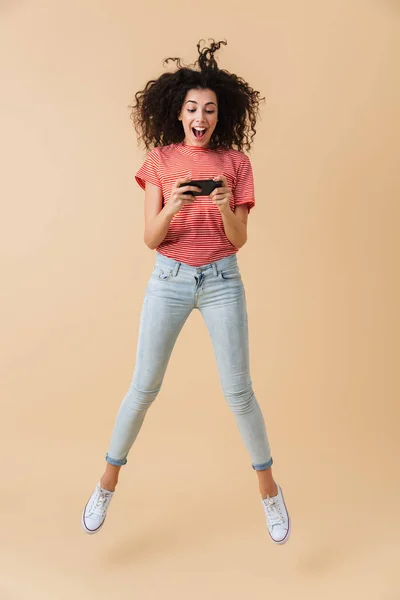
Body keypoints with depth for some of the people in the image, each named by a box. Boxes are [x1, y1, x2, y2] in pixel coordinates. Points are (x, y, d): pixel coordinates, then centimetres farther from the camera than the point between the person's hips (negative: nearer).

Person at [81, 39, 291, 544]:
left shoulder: (235, 162, 2)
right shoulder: (159, 160, 1)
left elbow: (239, 241, -2)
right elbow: (150, 238, -5)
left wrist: (225, 207, -22)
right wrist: (172, 207, -25)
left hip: (222, 280, 0)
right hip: (169, 279, 0)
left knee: (238, 391, 1)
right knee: (143, 387, 3)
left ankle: (269, 488, 22)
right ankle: (107, 483, 25)